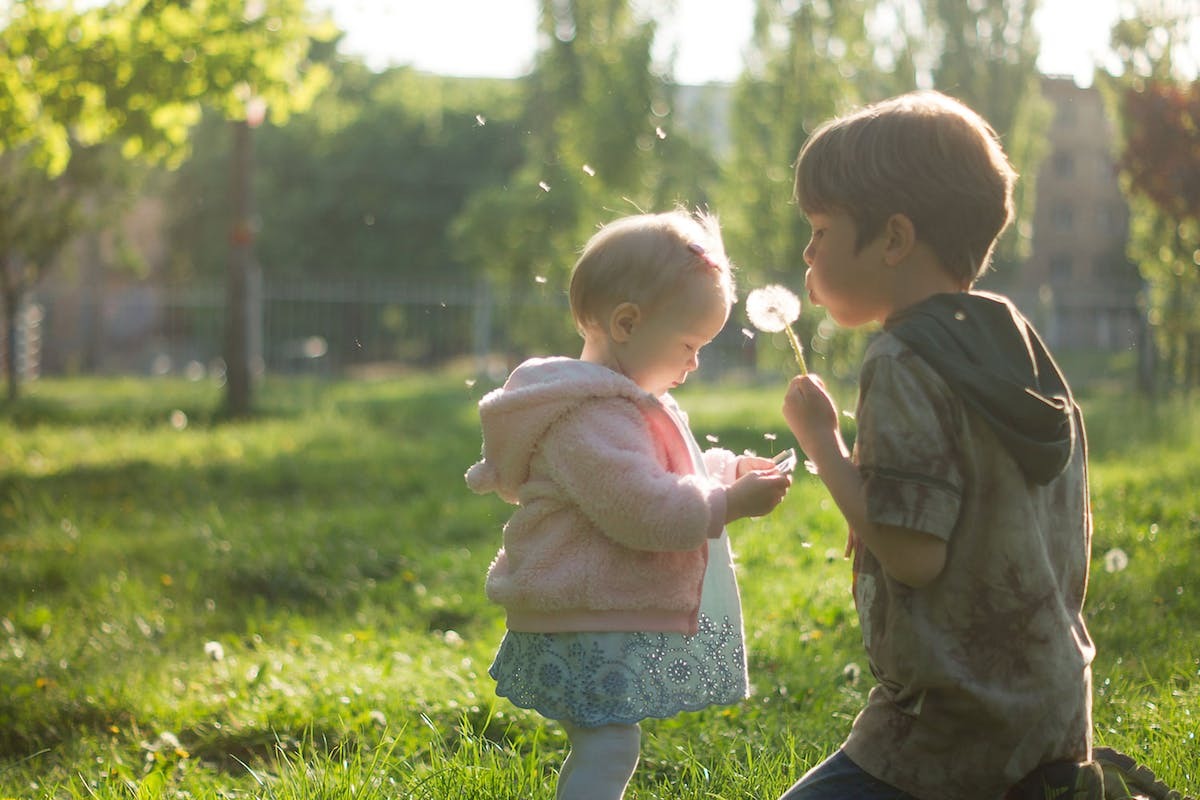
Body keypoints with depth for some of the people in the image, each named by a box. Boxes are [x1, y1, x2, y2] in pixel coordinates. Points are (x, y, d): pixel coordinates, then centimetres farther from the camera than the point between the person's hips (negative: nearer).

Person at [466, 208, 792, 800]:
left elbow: (657, 481, 26)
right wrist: (729, 503, -21)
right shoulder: (589, 418, -21)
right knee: (609, 749, -14)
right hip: (589, 624, -11)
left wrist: (725, 472, 12)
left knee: (596, 748, 19)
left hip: (611, 624, 11)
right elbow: (644, 510, -27)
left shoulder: (620, 403, 15)